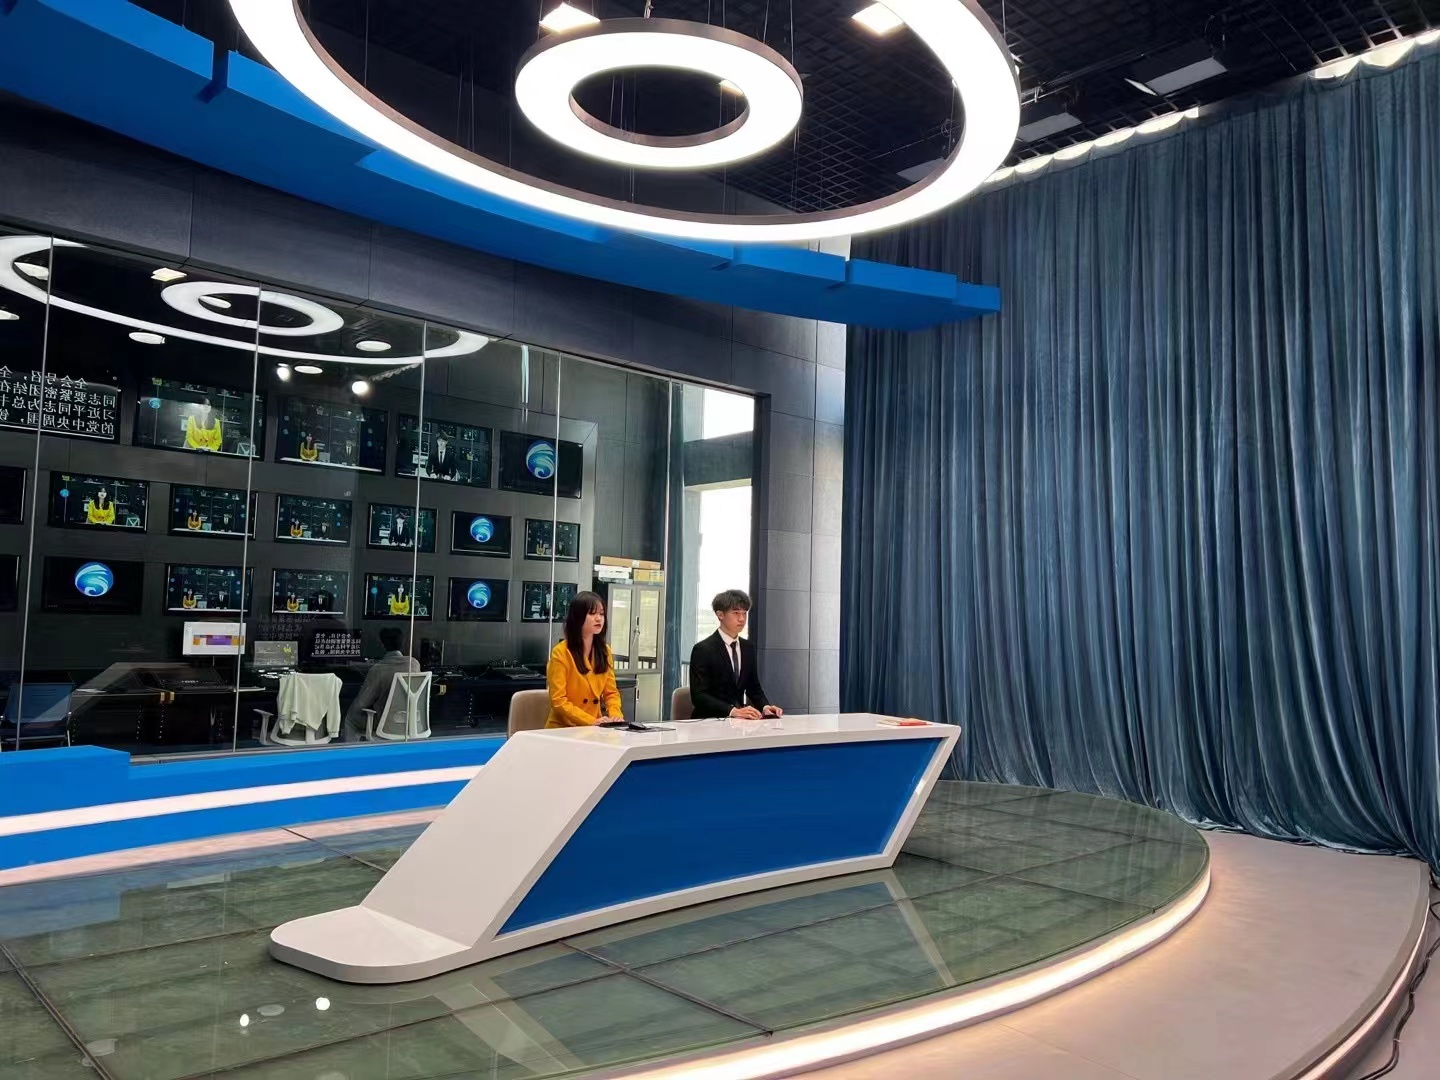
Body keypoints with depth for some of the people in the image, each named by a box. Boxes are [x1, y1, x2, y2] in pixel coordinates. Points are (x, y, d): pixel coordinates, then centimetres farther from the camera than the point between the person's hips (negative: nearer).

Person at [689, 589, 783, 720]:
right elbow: (698, 696, -15)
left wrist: (765, 707, -3)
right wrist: (733, 711, -26)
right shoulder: (703, 650, -9)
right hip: (710, 721, -5)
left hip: (739, 721, 5)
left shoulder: (748, 648, 11)